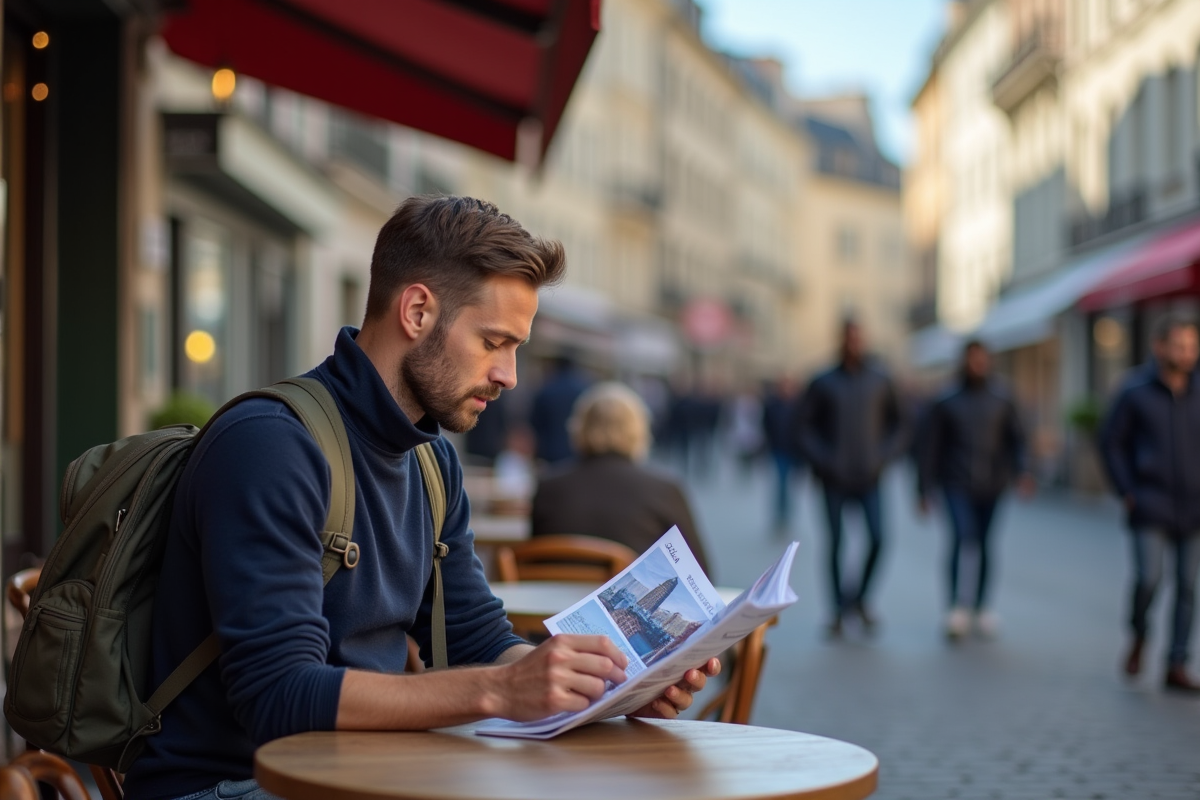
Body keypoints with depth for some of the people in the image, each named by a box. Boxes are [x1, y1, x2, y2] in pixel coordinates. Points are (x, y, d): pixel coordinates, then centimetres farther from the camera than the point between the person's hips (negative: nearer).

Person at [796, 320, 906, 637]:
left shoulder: (880, 382, 6)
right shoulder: (823, 383, 1)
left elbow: (897, 423, 14)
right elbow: (804, 425, 2)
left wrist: (885, 455, 0)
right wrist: (822, 460, -8)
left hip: (868, 478, 1)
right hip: (835, 480, -1)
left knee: (877, 538, -11)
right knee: (836, 543, 0)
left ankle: (860, 597, 11)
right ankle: (839, 609, 11)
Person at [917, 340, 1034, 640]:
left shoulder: (1002, 400, 8)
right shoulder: (945, 402, 2)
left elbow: (1015, 438, 6)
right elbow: (928, 446, 3)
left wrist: (1021, 470, -13)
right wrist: (925, 490, 0)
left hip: (991, 484, 3)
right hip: (957, 484, -3)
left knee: (983, 544, 9)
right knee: (963, 536, -19)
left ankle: (980, 608, 21)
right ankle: (958, 607, -18)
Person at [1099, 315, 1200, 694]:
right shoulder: (1134, 392, -4)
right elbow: (1111, 441, 2)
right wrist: (1127, 492, -4)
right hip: (1151, 507, -3)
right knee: (1148, 579, -15)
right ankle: (1139, 634, 15)